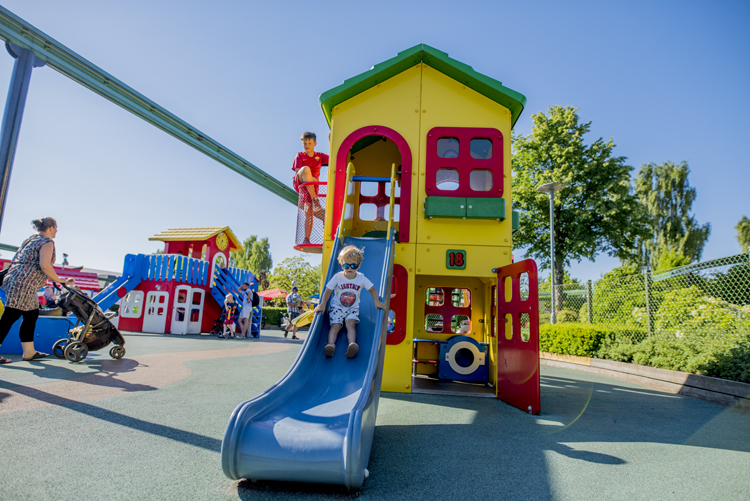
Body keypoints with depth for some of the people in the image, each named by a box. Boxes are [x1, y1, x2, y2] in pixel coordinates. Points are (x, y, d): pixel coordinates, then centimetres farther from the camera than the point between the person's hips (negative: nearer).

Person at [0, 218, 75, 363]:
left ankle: (29, 352, 16)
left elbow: (15, 261, 25)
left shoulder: (30, 239, 21)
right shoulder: (47, 242, -7)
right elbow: (44, 265, -20)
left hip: (14, 279, 10)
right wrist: (60, 280, -12)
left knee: (31, 315, 12)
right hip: (23, 284, -10)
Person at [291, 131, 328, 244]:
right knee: (306, 169, -35)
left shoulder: (320, 156, 15)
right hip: (299, 183, -2)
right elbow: (297, 172, -4)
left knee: (308, 212, -10)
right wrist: (312, 179, -17)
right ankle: (315, 202, -42)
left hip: (312, 187, 2)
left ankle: (307, 239, -3)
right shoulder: (300, 156, 9)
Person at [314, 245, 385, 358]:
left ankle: (352, 344, -43)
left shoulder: (361, 278, -6)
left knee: (350, 323, -26)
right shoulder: (337, 277, -9)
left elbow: (372, 290, 3)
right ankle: (331, 344, -37)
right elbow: (328, 291, -4)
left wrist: (377, 301, -13)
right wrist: (322, 304, -17)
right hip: (337, 307, 0)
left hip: (353, 308, 0)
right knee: (335, 325, -22)